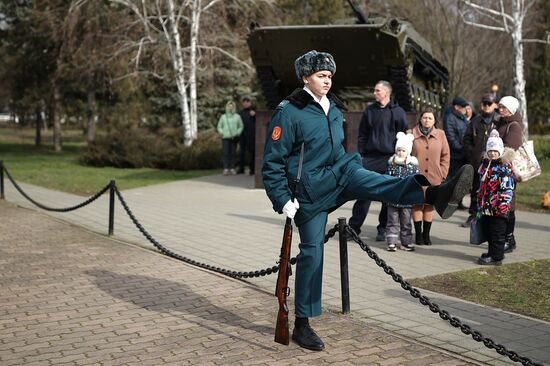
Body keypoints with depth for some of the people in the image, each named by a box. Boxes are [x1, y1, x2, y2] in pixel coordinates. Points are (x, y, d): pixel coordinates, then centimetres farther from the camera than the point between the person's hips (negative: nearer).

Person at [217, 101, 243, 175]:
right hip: (225, 138, 0)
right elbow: (219, 126, 14)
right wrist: (221, 133, -3)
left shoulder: (237, 116, 7)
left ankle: (232, 168, 5)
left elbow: (241, 126, 11)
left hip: (234, 138, 0)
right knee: (226, 153, -6)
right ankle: (226, 169, -7)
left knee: (232, 153, 1)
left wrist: (238, 133, -4)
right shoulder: (223, 117, 9)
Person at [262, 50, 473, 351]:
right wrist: (283, 200, -16)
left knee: (382, 184, -24)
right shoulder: (288, 112, -11)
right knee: (312, 251, -1)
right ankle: (302, 325, 8)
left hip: (340, 174, 6)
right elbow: (273, 160, -12)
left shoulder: (333, 108, 11)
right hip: (310, 189, -5)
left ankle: (434, 194, -52)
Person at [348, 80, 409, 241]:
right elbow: (362, 135, 13)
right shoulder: (369, 111, 10)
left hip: (390, 159, -2)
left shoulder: (398, 112, 2)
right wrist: (360, 154, 5)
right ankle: (354, 225, 2)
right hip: (370, 158, 2)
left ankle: (383, 229, 15)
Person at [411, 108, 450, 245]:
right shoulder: (412, 133, 0)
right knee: (418, 205, 1)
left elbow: (446, 155, 9)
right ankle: (418, 234, 11)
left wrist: (443, 173, 2)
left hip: (434, 177, 2)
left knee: (430, 205, 8)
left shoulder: (440, 134, 6)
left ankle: (426, 234, 18)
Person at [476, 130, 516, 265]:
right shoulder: (485, 164, 13)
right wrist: (479, 203, 22)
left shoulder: (504, 167, -11)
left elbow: (508, 188, -15)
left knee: (497, 232, -1)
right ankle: (493, 252, 29)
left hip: (498, 208, -8)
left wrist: (503, 203, -21)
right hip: (486, 207, 8)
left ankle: (496, 257, 5)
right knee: (487, 230, 15)